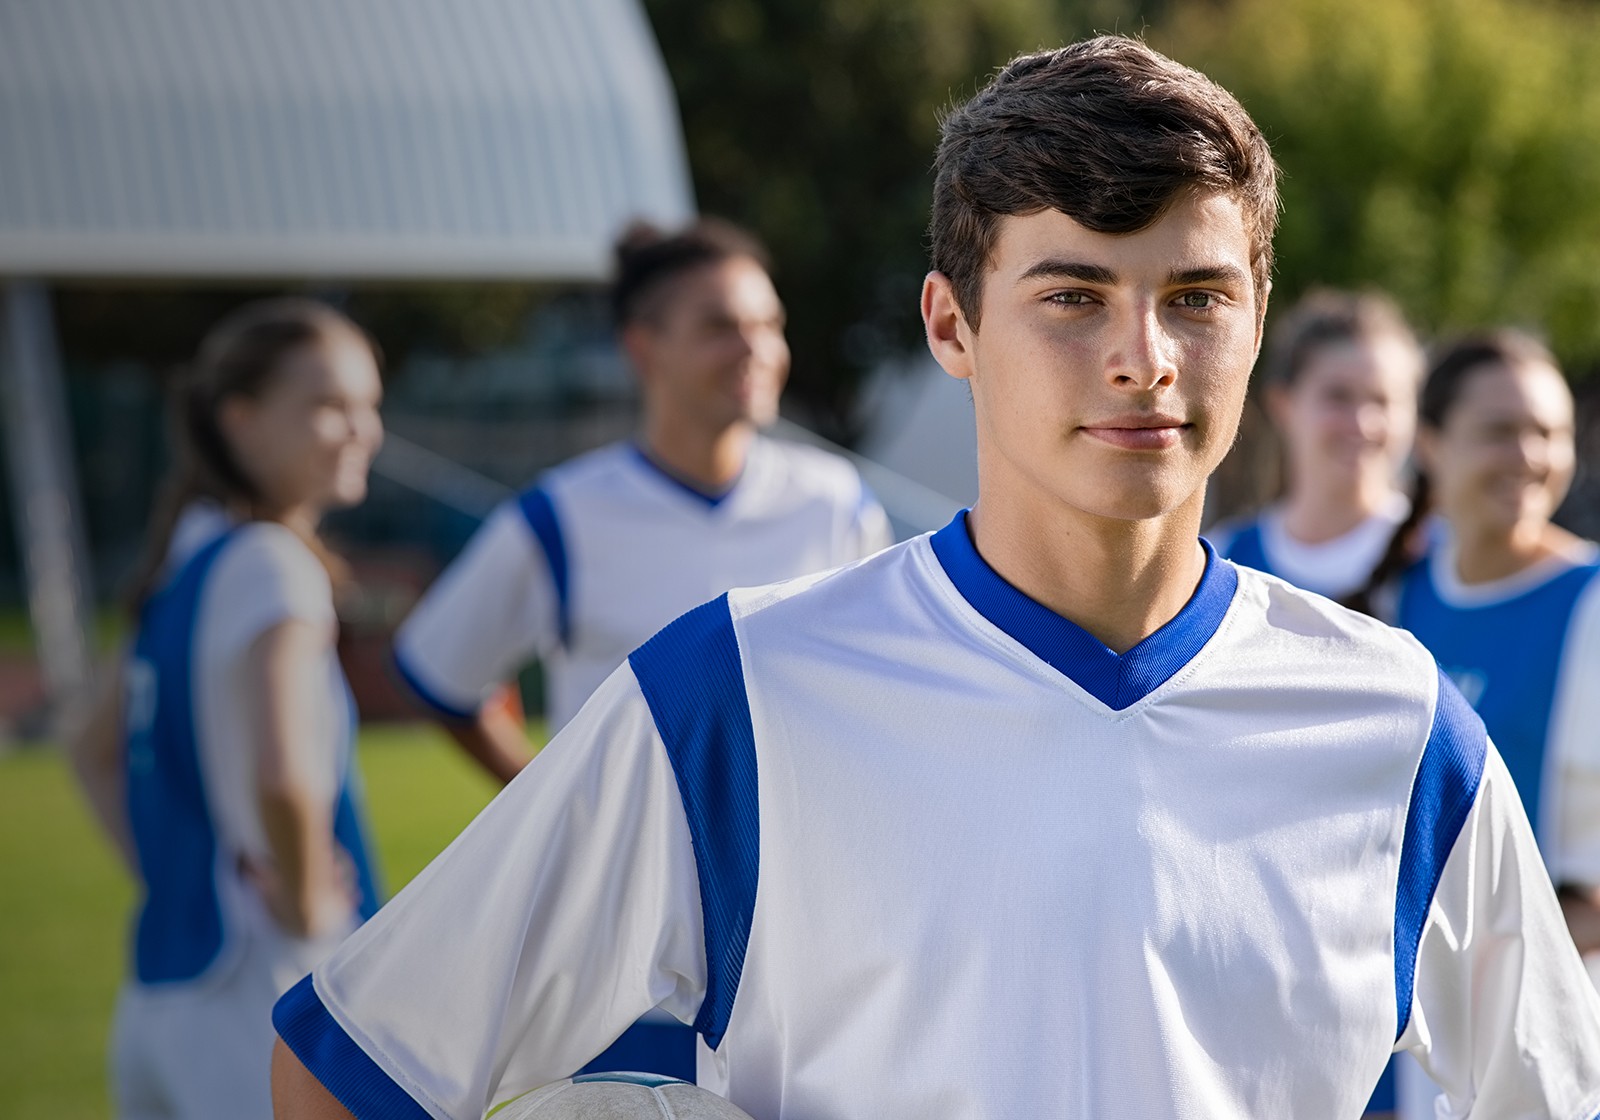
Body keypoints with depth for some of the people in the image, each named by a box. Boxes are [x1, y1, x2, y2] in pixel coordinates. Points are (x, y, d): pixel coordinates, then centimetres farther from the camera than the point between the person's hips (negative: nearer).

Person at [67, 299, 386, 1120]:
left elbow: (98, 751, 25)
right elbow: (282, 775, -30)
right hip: (267, 985, -9)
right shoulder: (270, 567, -14)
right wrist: (304, 901, -14)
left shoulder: (185, 562, 12)